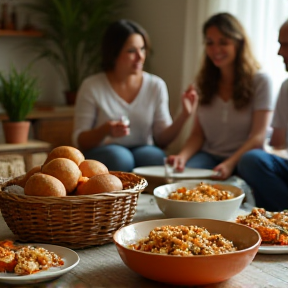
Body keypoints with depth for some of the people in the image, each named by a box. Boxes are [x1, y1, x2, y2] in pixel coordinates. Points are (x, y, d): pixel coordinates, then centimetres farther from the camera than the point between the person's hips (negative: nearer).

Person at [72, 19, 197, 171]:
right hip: (101, 152, -1)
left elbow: (162, 139, 2)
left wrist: (184, 116, -15)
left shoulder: (156, 86, 3)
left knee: (154, 156, -32)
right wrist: (105, 130, -23)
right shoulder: (92, 87, -4)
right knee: (119, 157, -34)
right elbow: (79, 141, -3)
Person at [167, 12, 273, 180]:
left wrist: (230, 164, -26)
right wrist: (183, 156, -14)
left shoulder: (260, 81, -3)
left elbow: (258, 137, -10)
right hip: (209, 156, 3)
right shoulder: (204, 83, 12)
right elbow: (198, 133, 8)